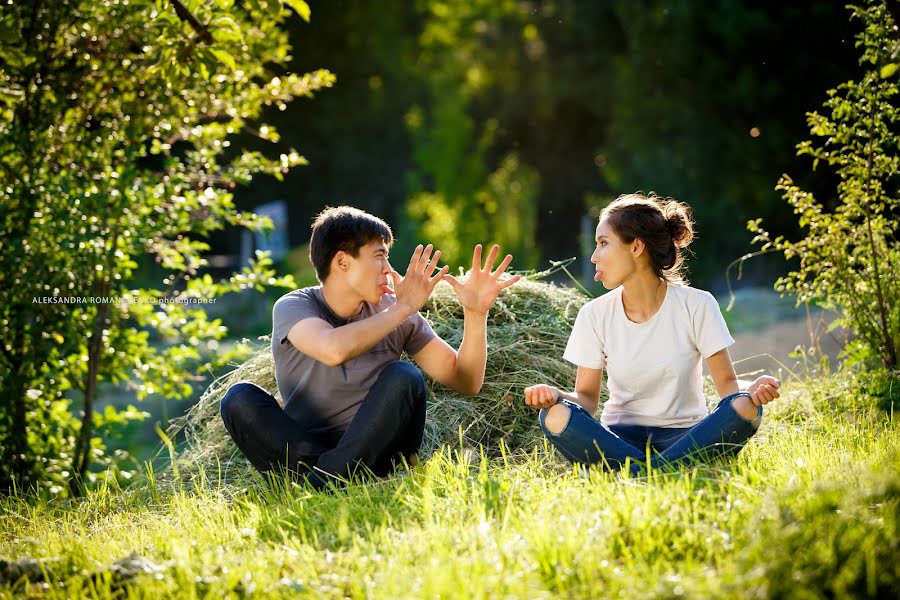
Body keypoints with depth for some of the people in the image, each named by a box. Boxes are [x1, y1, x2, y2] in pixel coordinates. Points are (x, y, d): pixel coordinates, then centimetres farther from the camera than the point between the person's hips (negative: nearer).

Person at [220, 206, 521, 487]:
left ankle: (323, 481, -33)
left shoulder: (392, 310, 4)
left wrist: (476, 313, -11)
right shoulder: (292, 307, -6)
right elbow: (334, 349, -30)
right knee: (240, 398, -24)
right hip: (305, 450, -2)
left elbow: (465, 381, 4)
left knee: (404, 378, -23)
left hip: (370, 454, 2)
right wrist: (404, 308, -19)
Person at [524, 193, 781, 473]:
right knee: (555, 416, -28)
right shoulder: (595, 315, 1)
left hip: (683, 437, -1)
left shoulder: (696, 305, -4)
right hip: (620, 437, 1)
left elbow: (726, 382, -3)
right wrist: (556, 395, -20)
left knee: (744, 408, -31)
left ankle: (634, 474, -31)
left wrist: (749, 392, -26)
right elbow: (586, 396, 3)